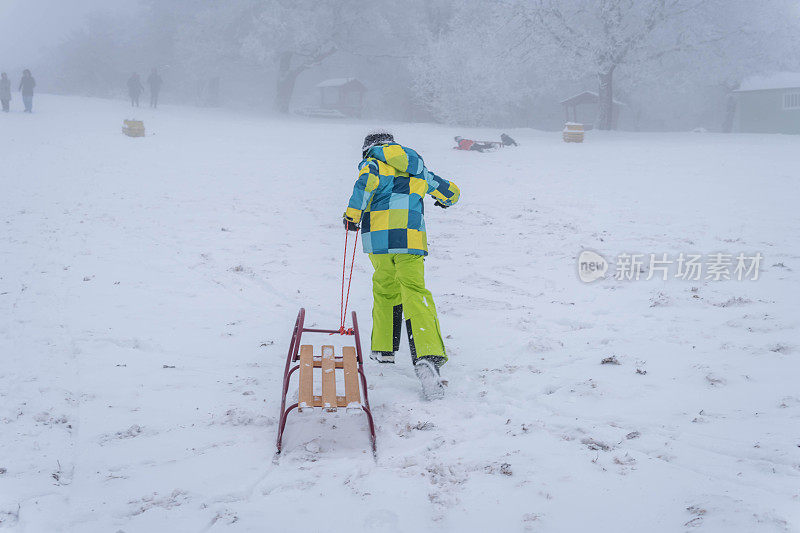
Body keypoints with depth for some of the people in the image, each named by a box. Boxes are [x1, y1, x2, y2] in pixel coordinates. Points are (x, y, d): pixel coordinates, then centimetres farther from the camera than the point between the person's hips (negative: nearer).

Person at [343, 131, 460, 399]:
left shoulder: (373, 163, 13)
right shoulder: (417, 169, 26)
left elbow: (367, 181, -12)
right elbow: (451, 192, 34)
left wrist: (352, 215, -4)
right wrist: (443, 199, 57)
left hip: (377, 237, -1)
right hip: (410, 237, 1)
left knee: (385, 289, 19)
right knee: (414, 293, -7)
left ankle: (383, 349, 27)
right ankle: (427, 355, -26)